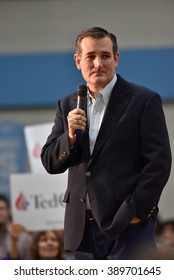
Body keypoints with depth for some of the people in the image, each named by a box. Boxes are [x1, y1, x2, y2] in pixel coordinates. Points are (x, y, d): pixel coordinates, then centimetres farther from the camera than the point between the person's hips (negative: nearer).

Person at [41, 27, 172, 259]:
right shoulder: (68, 106, 13)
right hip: (82, 229, 5)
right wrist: (70, 136, -9)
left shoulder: (144, 100, -2)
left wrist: (135, 211, -12)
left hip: (127, 226, -5)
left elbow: (159, 162, -6)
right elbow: (50, 163, 11)